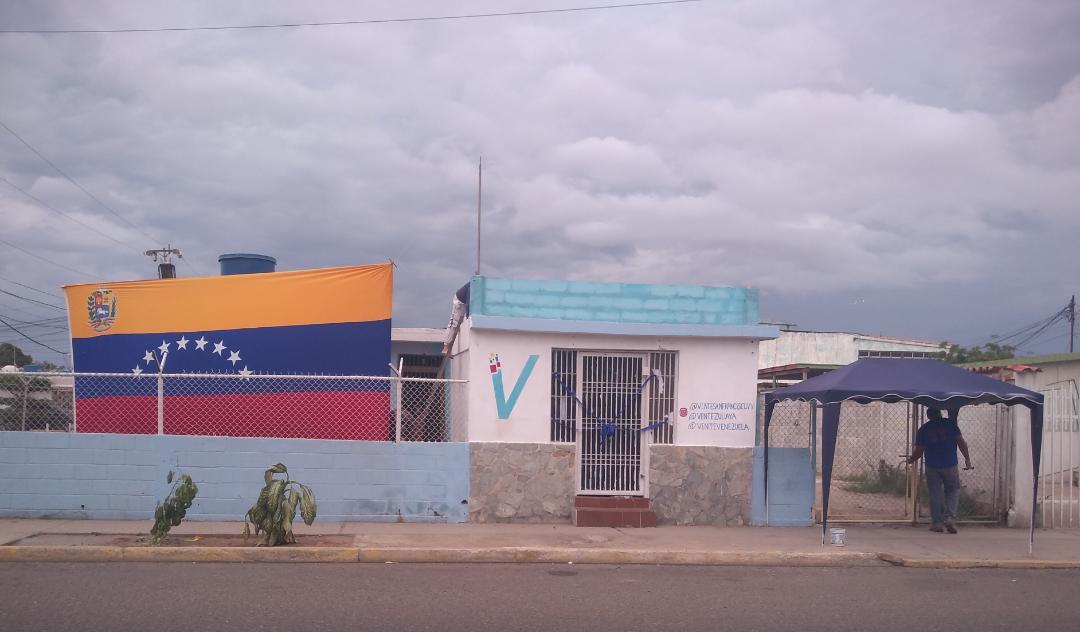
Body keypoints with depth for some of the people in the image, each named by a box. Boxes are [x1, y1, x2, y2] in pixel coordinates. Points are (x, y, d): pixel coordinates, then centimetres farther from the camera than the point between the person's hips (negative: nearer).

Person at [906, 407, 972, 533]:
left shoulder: (923, 429, 3)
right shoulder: (950, 424, 1)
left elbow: (919, 451, 4)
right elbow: (961, 442, -3)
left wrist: (911, 460, 22)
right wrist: (967, 459, 4)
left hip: (932, 466, 1)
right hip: (950, 465, -1)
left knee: (935, 494, 7)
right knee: (953, 491, 12)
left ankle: (937, 522, 7)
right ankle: (950, 518, -4)